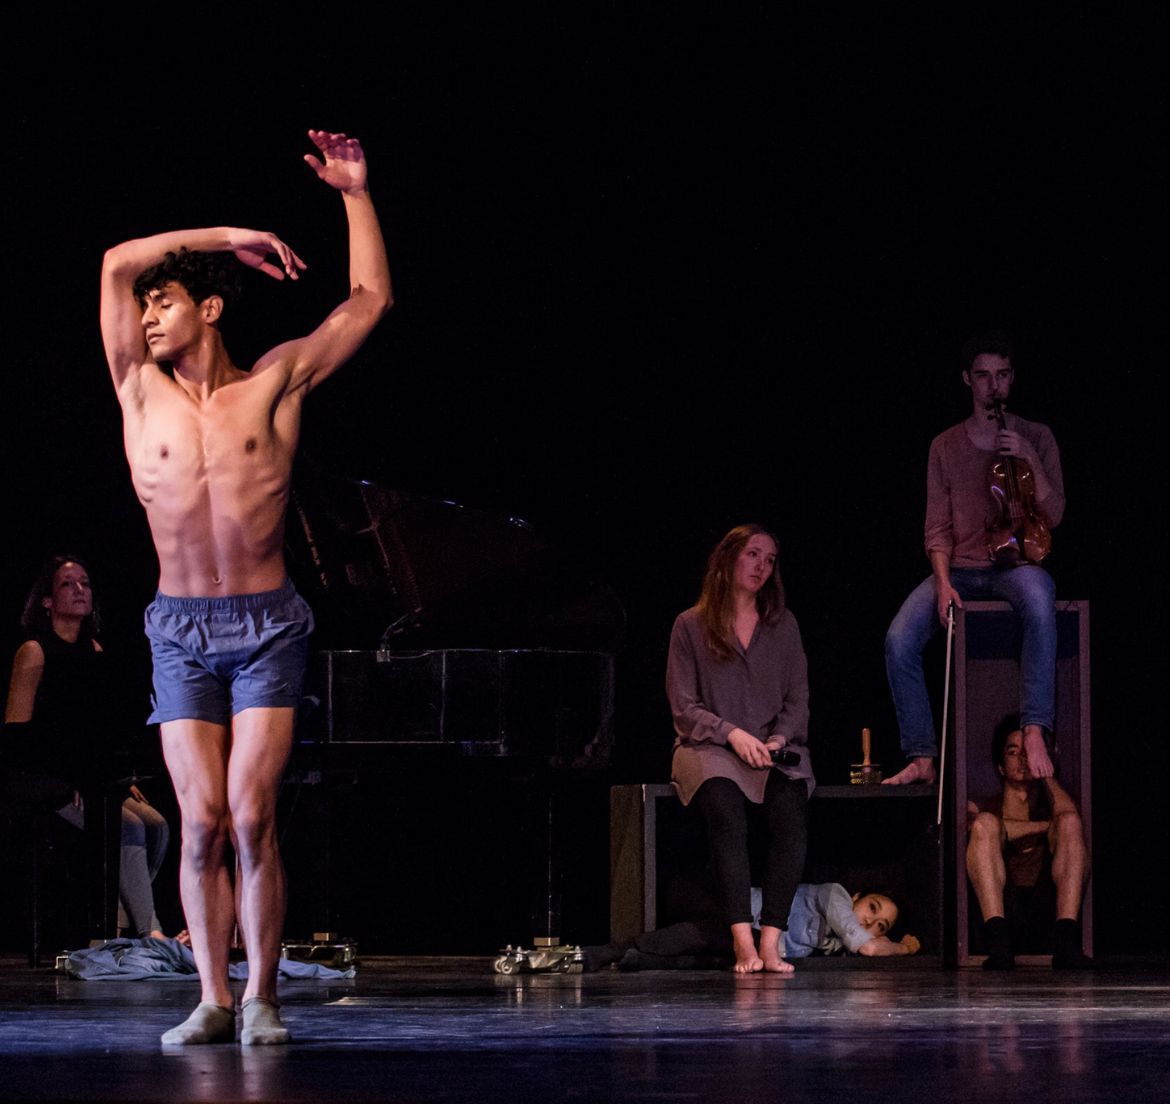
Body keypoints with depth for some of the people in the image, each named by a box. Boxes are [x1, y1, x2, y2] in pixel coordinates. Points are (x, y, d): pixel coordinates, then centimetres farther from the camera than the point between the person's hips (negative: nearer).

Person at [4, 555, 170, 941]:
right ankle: (149, 932, -29)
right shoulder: (34, 653, -4)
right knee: (128, 827, -27)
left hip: (94, 781, 7)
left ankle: (119, 924, -12)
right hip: (50, 784, -7)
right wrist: (71, 786, -17)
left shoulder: (94, 651, 16)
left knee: (156, 825, -18)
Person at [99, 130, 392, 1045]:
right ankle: (214, 1001, 3)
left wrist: (356, 196, 7)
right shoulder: (140, 392, 6)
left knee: (252, 816, -10)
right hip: (181, 629, 2)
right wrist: (229, 236, 5)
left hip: (267, 626, -2)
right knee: (203, 824, -4)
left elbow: (371, 301, 5)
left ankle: (261, 996, -3)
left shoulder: (274, 383, 3)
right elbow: (118, 262, 0)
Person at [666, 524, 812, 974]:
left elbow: (797, 702, 12)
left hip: (775, 750, 2)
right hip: (710, 748, -2)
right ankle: (743, 942, -40)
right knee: (727, 813, -35)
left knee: (790, 812, -32)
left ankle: (771, 941, -34)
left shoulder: (783, 625, 16)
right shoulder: (690, 626, 7)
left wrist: (779, 741, -8)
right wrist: (732, 734, -14)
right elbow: (683, 707, 1)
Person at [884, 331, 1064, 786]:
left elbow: (1054, 515, 2)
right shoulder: (945, 446, 13)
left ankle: (1034, 733, -41)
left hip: (1016, 565, -2)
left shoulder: (1036, 437, 9)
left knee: (1039, 603, -41)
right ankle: (922, 757, -18)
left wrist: (1029, 458, -12)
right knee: (900, 639, -25)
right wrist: (943, 582, -10)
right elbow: (938, 527, 8)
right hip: (961, 568, 2)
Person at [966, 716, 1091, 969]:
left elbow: (1070, 816, 2)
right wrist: (1044, 827, 0)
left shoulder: (1049, 805, 28)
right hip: (999, 899, -1)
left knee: (1069, 822, -17)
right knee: (985, 822, -18)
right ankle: (998, 941, -39)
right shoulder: (983, 806, 23)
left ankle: (1066, 940, -38)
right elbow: (976, 827, -3)